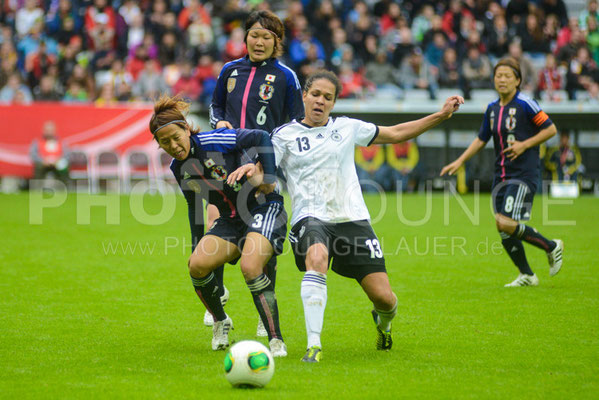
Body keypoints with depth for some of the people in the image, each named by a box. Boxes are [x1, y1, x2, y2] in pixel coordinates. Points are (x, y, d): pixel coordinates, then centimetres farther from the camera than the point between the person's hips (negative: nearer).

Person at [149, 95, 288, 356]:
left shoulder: (213, 142, -18)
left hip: (264, 209, -7)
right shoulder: (178, 168, 4)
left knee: (250, 267, -29)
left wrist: (268, 178, -22)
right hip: (231, 219, 7)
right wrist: (197, 246, 21)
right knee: (197, 265, -15)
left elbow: (261, 138, -23)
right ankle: (220, 322, 13)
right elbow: (194, 205, 19)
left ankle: (276, 341, -20)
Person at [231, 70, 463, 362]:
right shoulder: (285, 135, 7)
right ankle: (313, 345, -37)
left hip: (352, 218, 2)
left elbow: (396, 133, 20)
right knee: (316, 257, -39)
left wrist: (442, 115, 17)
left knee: (384, 298, -5)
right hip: (310, 218, -2)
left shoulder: (346, 128, 12)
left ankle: (383, 322, 36)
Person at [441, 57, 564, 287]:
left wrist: (524, 145, -14)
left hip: (524, 174, -7)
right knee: (503, 228, 4)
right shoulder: (492, 109, 10)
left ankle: (552, 247, 3)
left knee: (506, 223, -18)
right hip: (501, 174, 7)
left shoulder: (525, 104, -9)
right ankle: (527, 276, 20)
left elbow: (550, 129, -6)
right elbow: (481, 139, 22)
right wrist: (460, 161, 16)